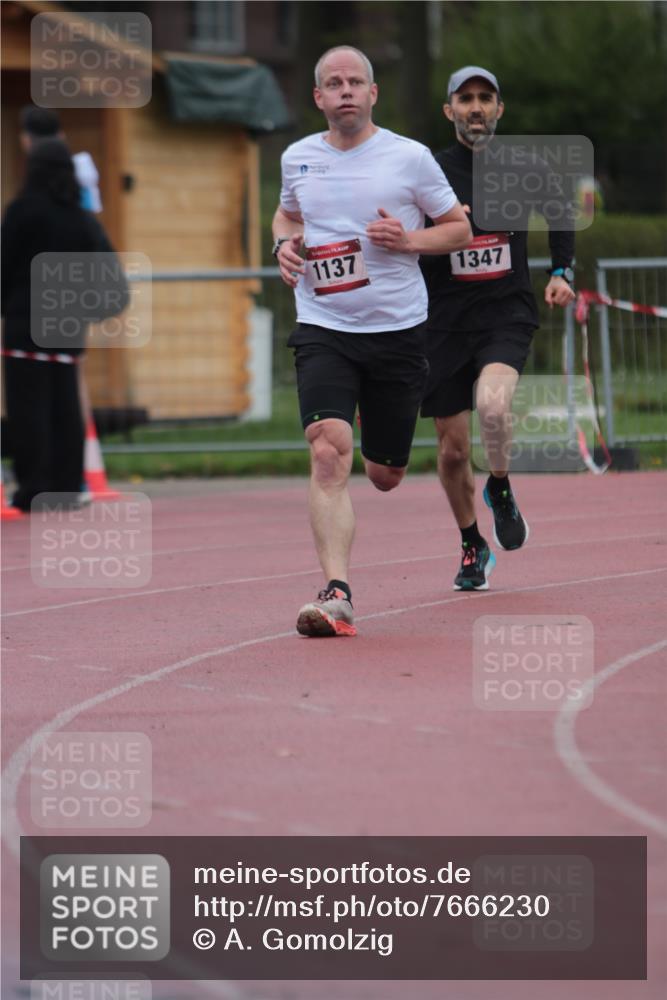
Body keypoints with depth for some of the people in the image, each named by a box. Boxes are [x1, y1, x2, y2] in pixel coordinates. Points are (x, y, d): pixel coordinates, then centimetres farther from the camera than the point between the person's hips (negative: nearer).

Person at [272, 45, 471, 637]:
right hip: (323, 329, 1)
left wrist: (407, 240, -13)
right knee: (328, 453, -21)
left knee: (385, 476, 8)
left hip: (397, 328, -1)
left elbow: (459, 230, 6)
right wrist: (284, 244, 5)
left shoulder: (409, 157, -2)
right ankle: (337, 595, -26)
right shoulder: (298, 159, 6)